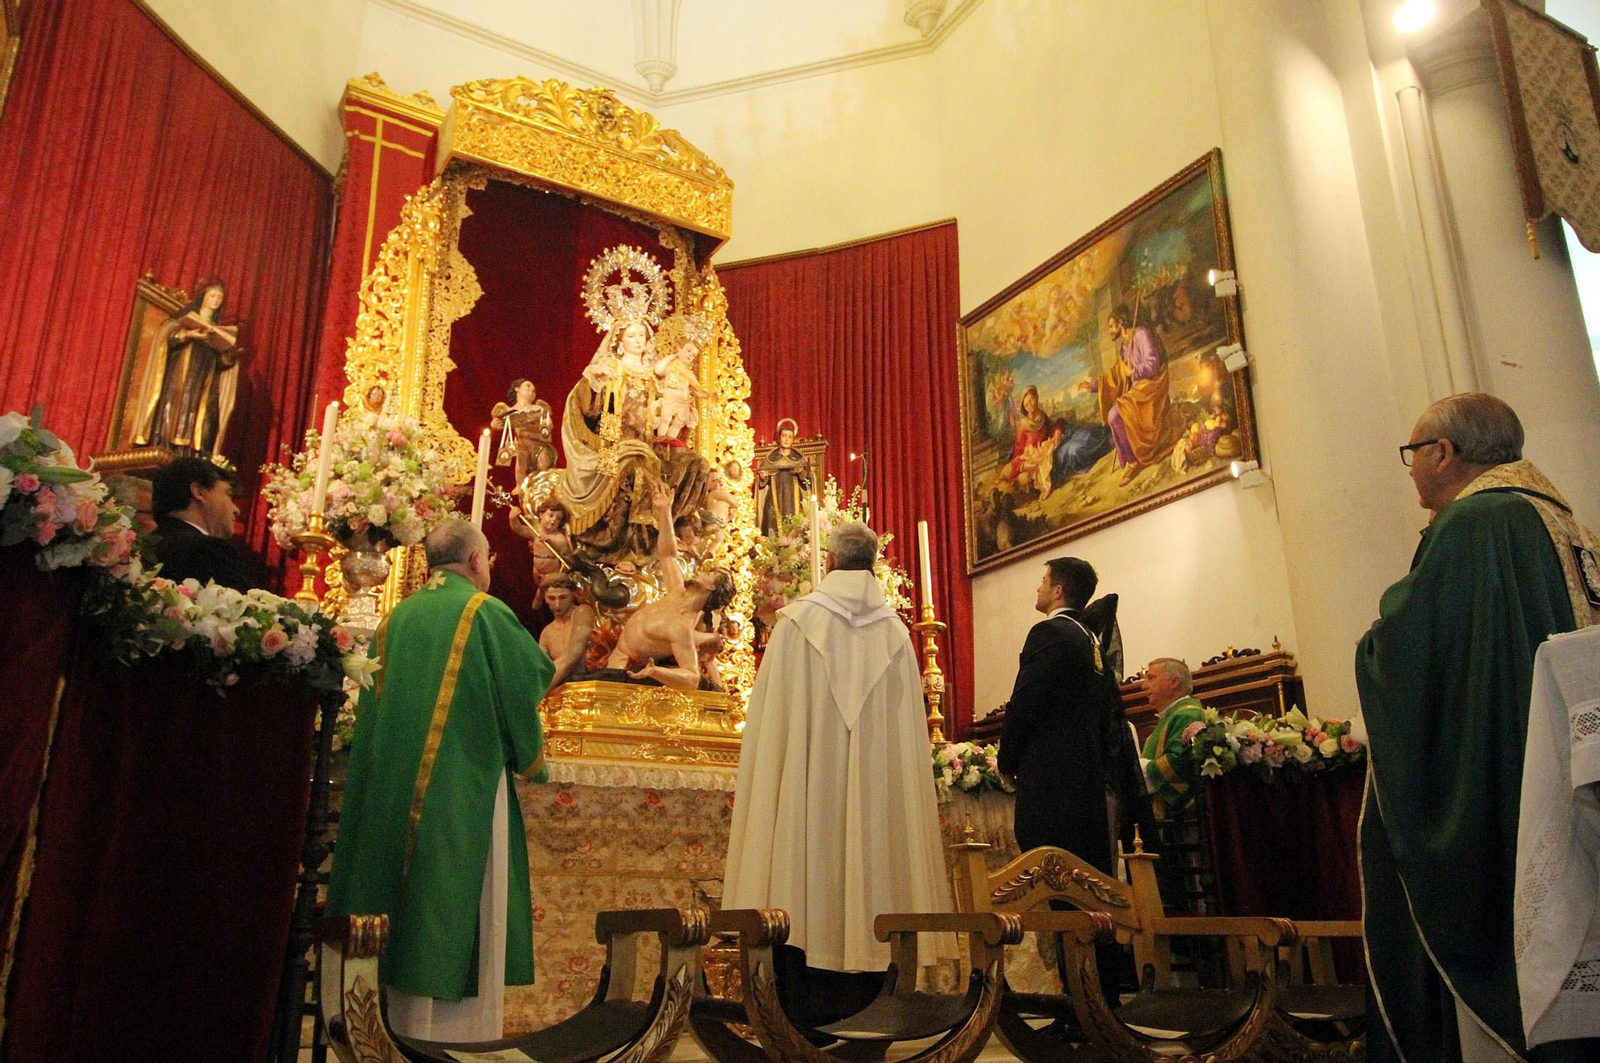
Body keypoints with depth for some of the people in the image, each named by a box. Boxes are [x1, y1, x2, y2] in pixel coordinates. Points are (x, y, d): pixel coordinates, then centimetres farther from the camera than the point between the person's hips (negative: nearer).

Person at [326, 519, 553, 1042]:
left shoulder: (397, 616, 8)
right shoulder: (486, 612, -8)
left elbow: (374, 705, 12)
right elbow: (533, 677, -5)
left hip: (398, 790, 6)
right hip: (466, 789, -6)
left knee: (413, 902, 13)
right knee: (459, 908, 1)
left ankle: (408, 1022, 23)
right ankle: (459, 1027, 5)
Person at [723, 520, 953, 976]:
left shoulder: (798, 620, -3)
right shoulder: (894, 630, 5)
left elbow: (772, 715, -4)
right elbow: (908, 727, 7)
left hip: (809, 781, -2)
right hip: (878, 780, 2)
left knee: (813, 845, -1)